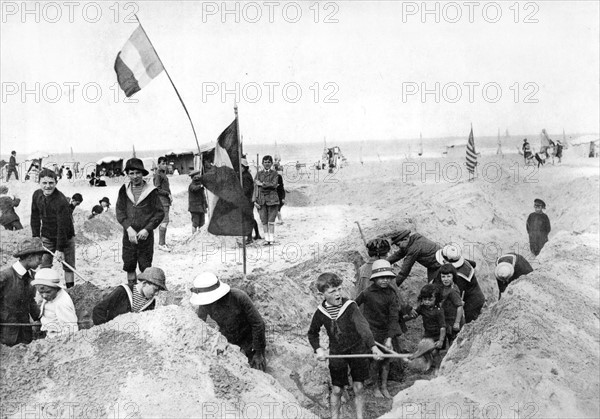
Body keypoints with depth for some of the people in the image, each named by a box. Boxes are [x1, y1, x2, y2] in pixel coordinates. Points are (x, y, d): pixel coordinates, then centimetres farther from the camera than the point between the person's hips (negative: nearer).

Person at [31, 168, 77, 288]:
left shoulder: (61, 201, -28)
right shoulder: (37, 195, -7)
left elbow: (63, 226, -26)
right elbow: (35, 217, 6)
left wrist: (60, 249, -24)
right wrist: (36, 237, 2)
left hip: (65, 237, -5)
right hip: (47, 237, 5)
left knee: (69, 266, 2)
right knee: (44, 265, 2)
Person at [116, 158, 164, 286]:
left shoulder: (151, 191, -4)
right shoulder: (124, 191, 4)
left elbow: (160, 213, -4)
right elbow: (120, 212, 1)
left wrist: (147, 229, -13)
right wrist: (129, 228, -13)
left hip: (146, 235, -2)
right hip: (129, 234, 3)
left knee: (145, 267, 1)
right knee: (129, 266, 9)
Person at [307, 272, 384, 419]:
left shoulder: (350, 306, -17)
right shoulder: (320, 313, -8)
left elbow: (363, 326, -31)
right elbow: (312, 333, 11)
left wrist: (373, 346, -44)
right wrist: (318, 349, -5)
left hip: (357, 350, -1)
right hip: (336, 354, 2)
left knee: (358, 388, 4)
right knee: (336, 390, 7)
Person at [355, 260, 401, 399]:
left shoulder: (391, 294, -7)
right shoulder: (367, 293, -14)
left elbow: (393, 317, -11)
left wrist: (389, 338, -18)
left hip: (386, 331, 3)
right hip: (370, 330, -3)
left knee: (385, 359, 11)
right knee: (374, 360, 1)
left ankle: (384, 387, 26)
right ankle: (376, 387, 19)